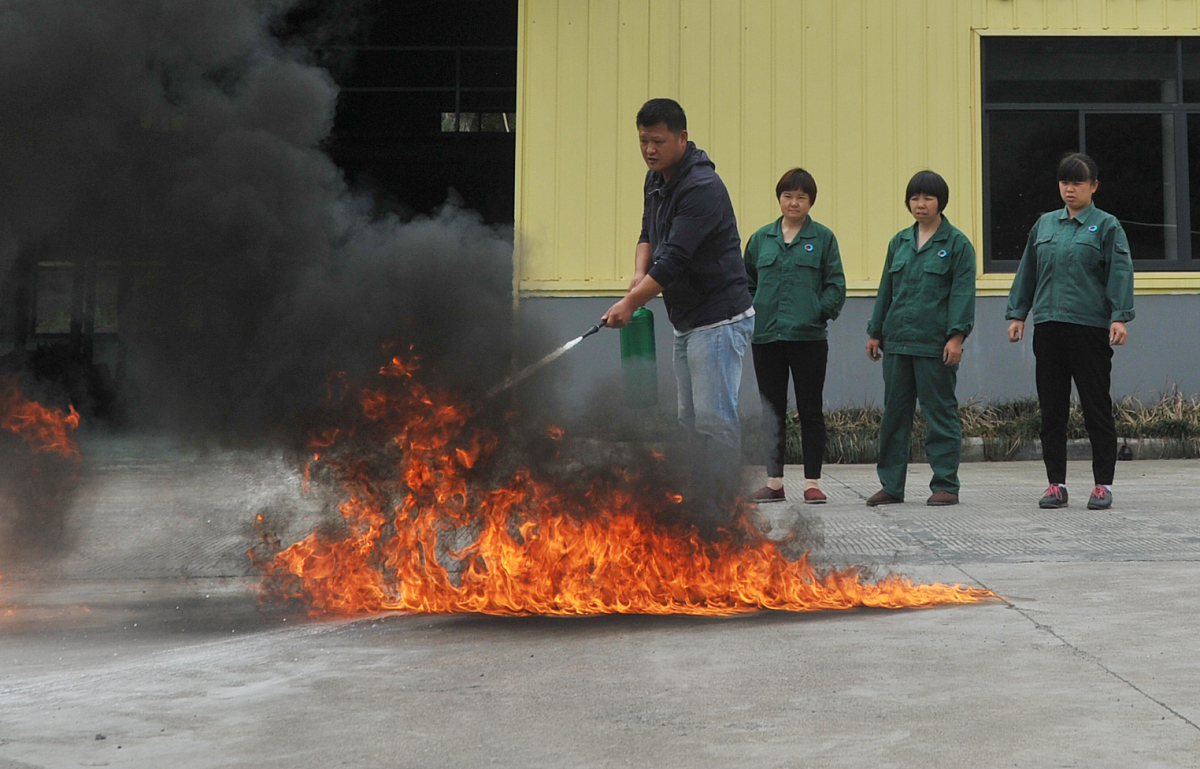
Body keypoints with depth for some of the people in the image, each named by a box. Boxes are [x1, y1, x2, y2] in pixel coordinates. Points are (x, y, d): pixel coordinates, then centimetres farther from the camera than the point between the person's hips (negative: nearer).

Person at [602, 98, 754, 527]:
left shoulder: (703, 188, -19)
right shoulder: (656, 179, 11)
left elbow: (675, 258, -23)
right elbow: (650, 233, 22)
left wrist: (631, 303, -21)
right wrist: (640, 274, 1)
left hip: (720, 319, -10)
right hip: (685, 323, 10)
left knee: (714, 418, -12)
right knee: (691, 419, 11)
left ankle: (724, 513, -8)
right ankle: (700, 508, 17)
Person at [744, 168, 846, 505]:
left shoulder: (822, 237, 3)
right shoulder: (761, 238, 10)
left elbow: (836, 284, 1)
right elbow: (746, 283, 15)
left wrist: (820, 311, -13)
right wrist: (749, 314, 2)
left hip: (808, 336, -3)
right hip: (766, 337, 3)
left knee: (810, 410, 2)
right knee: (771, 411, 8)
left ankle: (812, 482, 8)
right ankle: (774, 482, 15)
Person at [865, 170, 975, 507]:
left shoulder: (957, 243, -1)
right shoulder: (899, 242, 15)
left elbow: (962, 292, -7)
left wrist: (956, 336, -15)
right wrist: (875, 332, 16)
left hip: (935, 344, -5)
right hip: (897, 340, 6)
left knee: (940, 412, 0)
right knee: (894, 412, 8)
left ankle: (945, 485, 6)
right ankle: (891, 485, 15)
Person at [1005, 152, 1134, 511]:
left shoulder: (1107, 226, 2)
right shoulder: (1045, 224, 14)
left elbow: (1120, 273, -6)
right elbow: (1027, 272, 17)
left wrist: (1119, 317, -16)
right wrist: (1017, 314, 11)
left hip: (1090, 327, -4)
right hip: (1048, 327, 4)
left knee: (1096, 407, 0)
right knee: (1051, 410, 5)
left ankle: (1103, 484, 6)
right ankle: (1056, 484, 12)